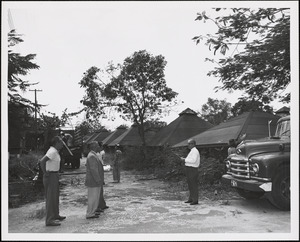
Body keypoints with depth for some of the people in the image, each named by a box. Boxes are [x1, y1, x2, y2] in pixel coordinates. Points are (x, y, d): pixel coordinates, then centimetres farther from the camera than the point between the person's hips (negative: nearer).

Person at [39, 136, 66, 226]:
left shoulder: (55, 151, 12)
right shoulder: (52, 152, -20)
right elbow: (42, 161, -31)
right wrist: (45, 173, -23)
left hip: (54, 176, 10)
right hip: (51, 176, -10)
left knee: (55, 196, 20)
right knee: (51, 198, -5)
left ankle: (55, 215, 35)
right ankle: (49, 220, 1)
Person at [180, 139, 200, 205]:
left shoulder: (195, 151, -14)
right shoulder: (192, 151, 18)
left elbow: (193, 160, -25)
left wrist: (185, 159, -18)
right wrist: (185, 160, 10)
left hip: (192, 169, -10)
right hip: (189, 170, 10)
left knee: (194, 185, -4)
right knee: (190, 185, 16)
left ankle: (195, 200, 2)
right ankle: (191, 199, 25)